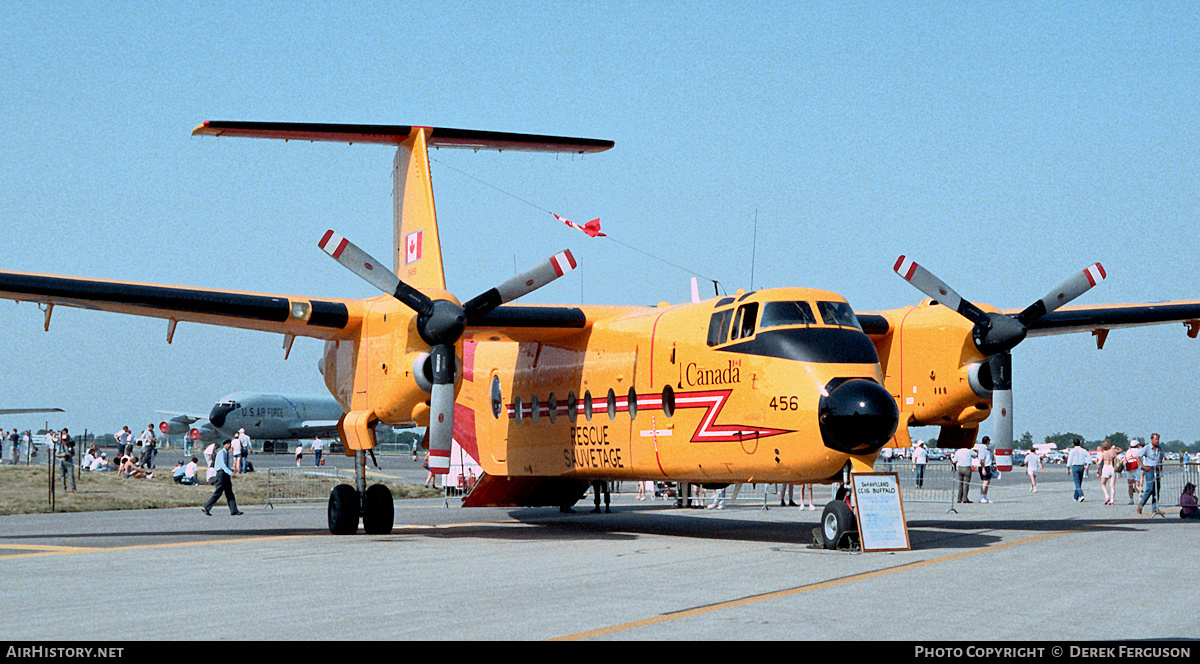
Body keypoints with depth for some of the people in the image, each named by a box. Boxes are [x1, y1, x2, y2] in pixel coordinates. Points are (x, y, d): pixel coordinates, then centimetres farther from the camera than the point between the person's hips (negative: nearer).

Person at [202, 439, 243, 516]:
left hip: (226, 474, 9)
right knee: (218, 493, -8)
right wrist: (230, 473, -32)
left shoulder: (227, 454, 18)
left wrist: (232, 470, 8)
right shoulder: (221, 453, -10)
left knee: (229, 493, 2)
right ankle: (206, 508, 0)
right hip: (221, 473, -9)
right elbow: (223, 465, -22)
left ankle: (234, 511, -2)